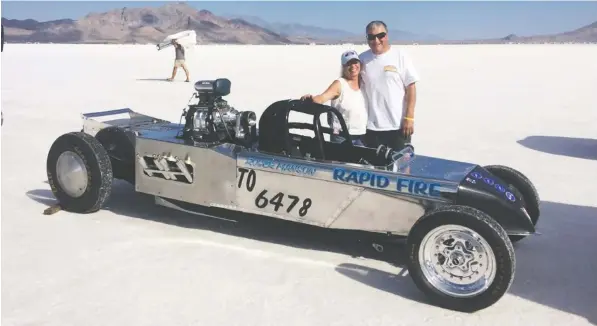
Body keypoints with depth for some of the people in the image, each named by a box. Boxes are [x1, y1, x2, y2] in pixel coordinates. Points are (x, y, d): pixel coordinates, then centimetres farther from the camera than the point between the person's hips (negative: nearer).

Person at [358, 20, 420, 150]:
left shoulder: (400, 55, -3)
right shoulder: (362, 59, 4)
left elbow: (411, 87, -3)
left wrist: (409, 117, -9)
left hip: (398, 125, -2)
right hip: (371, 126, 2)